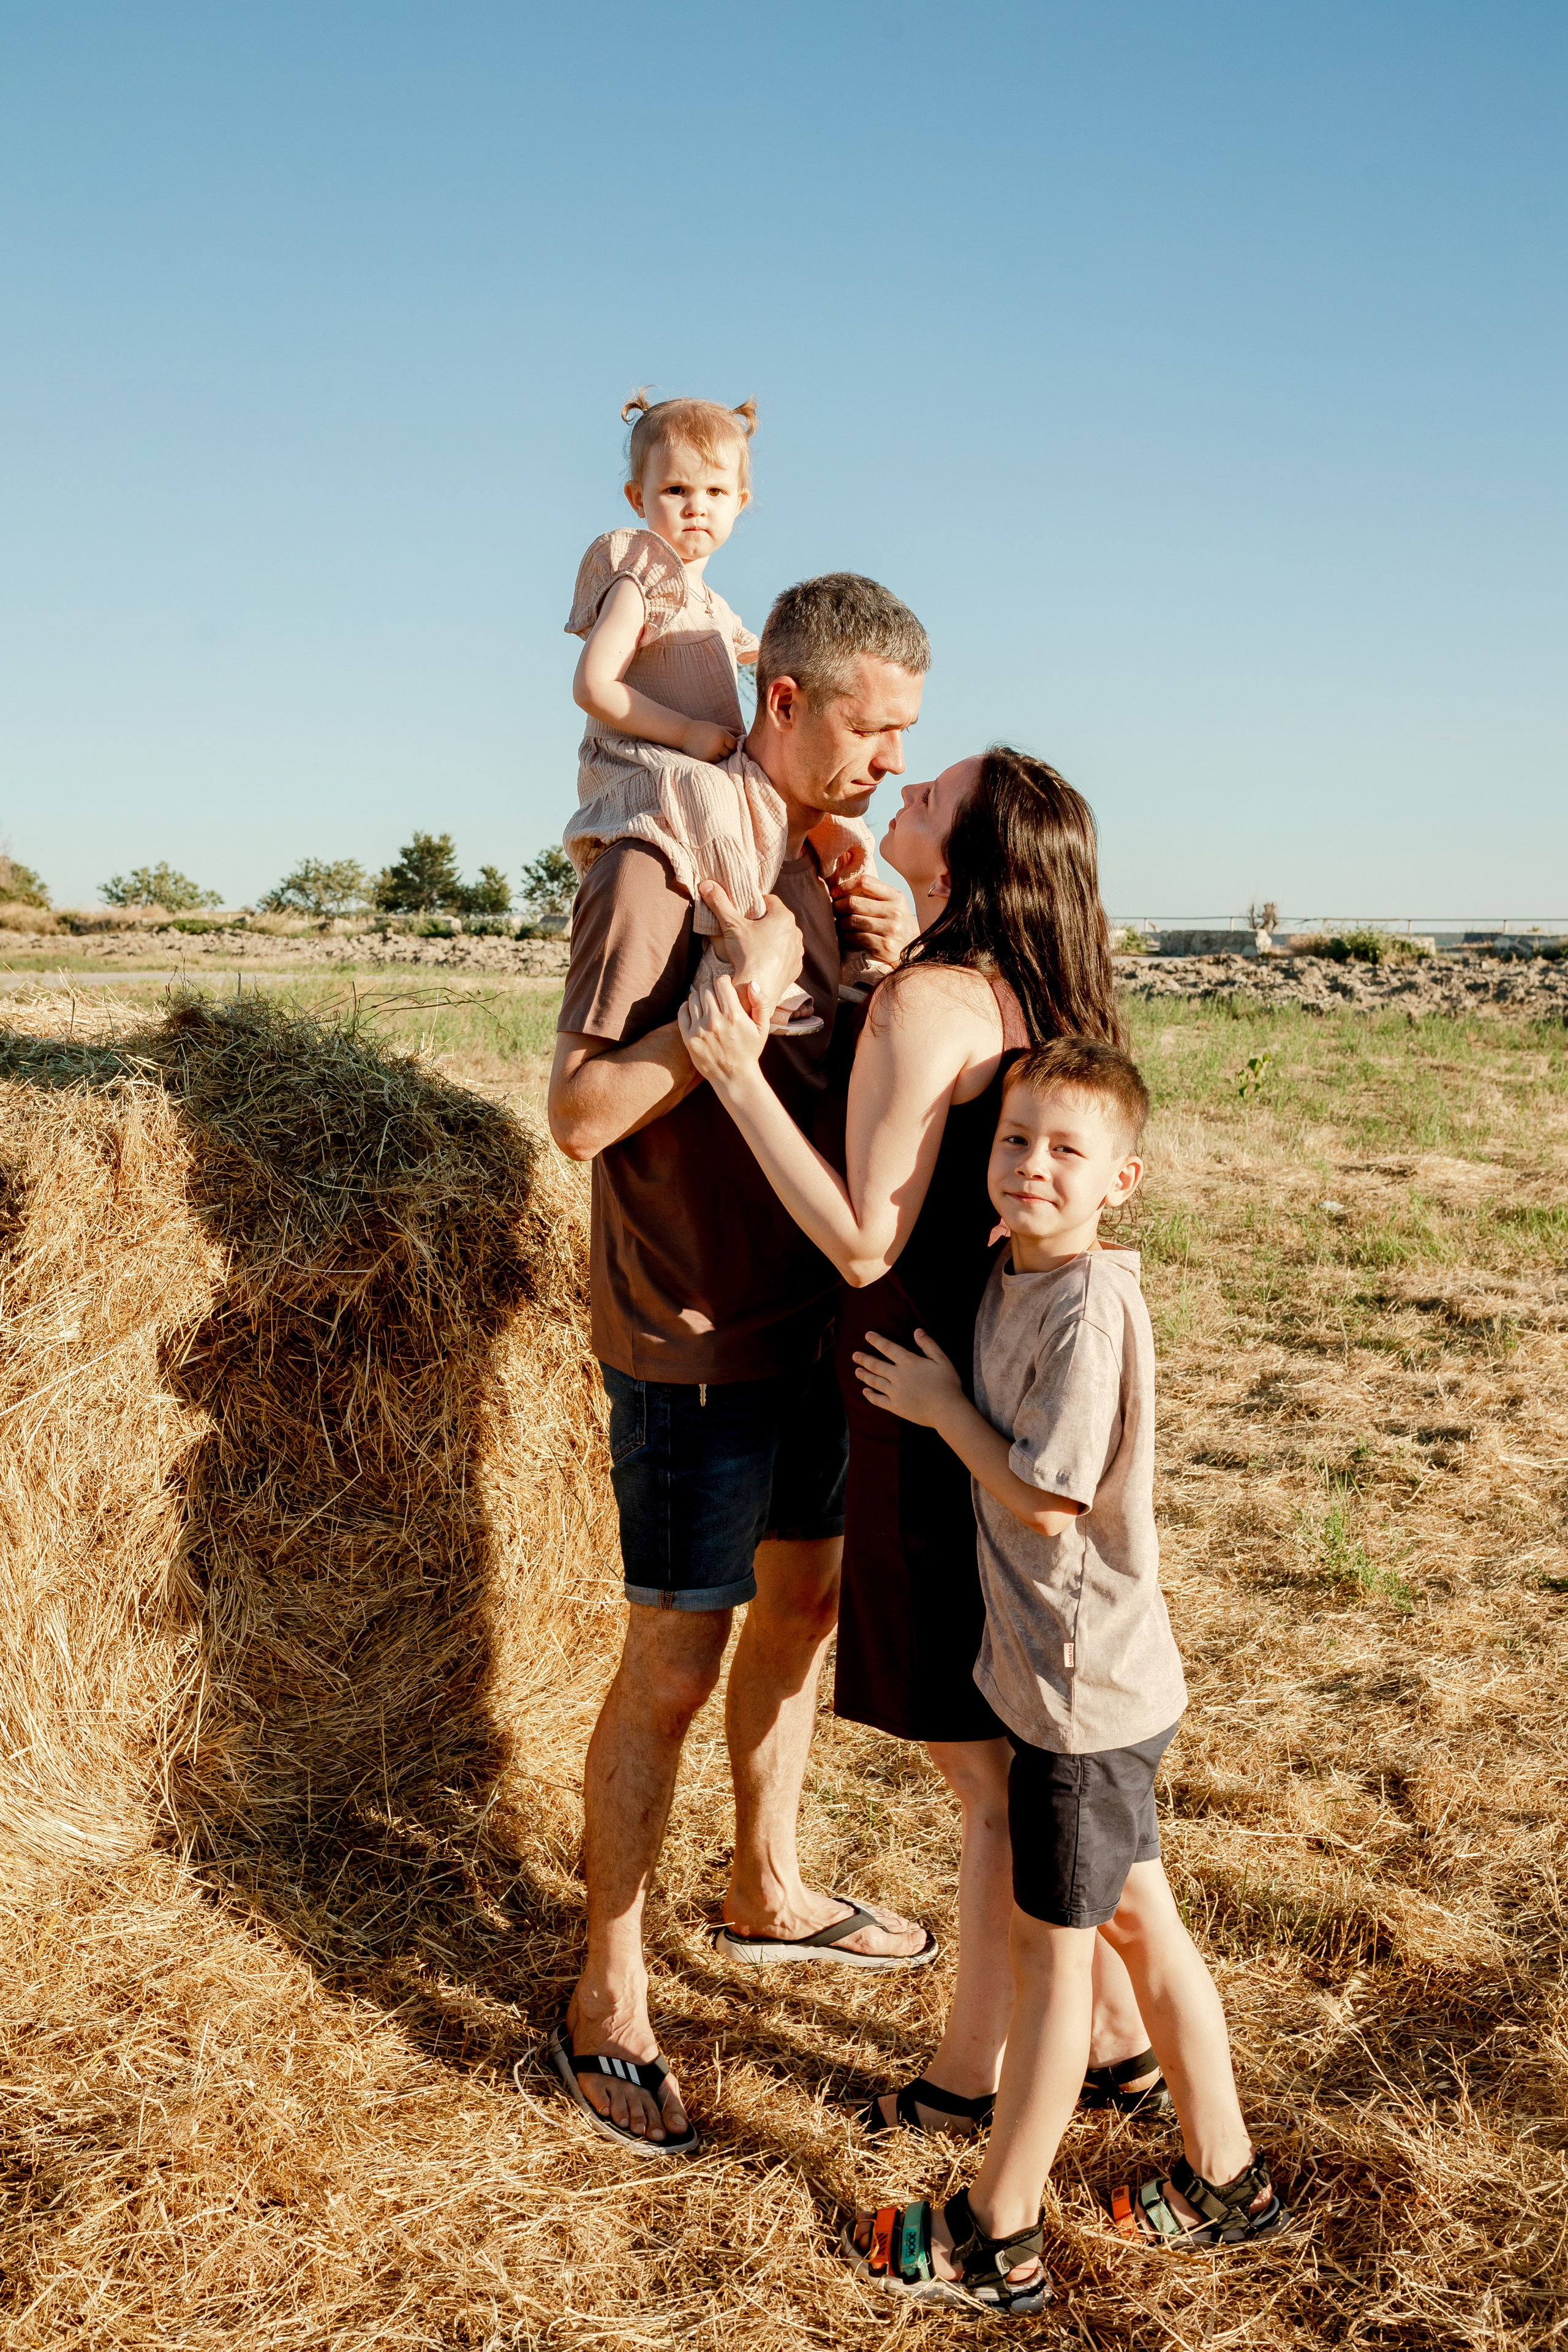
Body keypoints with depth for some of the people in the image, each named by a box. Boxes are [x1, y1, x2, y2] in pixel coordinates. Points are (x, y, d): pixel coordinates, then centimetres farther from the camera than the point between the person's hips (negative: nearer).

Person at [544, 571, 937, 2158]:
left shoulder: (819, 855, 9)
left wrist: (882, 967, -4)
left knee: (804, 1600, 20)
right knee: (674, 1664, -1)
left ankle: (767, 1891, 41)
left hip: (807, 1312, 9)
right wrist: (738, 992, -28)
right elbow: (582, 1111, -21)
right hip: (691, 1334, -8)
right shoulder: (658, 864, -17)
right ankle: (608, 2003, 15)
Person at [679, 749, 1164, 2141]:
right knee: (1033, 1758, 21)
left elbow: (867, 1243, -21)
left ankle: (967, 2081, 26)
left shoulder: (928, 1002, -19)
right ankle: (1120, 2043, 35)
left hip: (939, 1425, -9)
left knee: (995, 1776, 7)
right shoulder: (1032, 1002, 8)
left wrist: (741, 1078, -24)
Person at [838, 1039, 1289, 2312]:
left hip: (1085, 1683, -9)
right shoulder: (1013, 1276, 4)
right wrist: (945, 1398, 3)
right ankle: (1225, 2181, 37)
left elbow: (1046, 1498, -22)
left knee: (1050, 1948, 5)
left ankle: (998, 2240, 23)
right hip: (1091, 1675, 9)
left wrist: (942, 1405, -12)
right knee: (1138, 1921, 20)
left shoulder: (1090, 1308, -23)